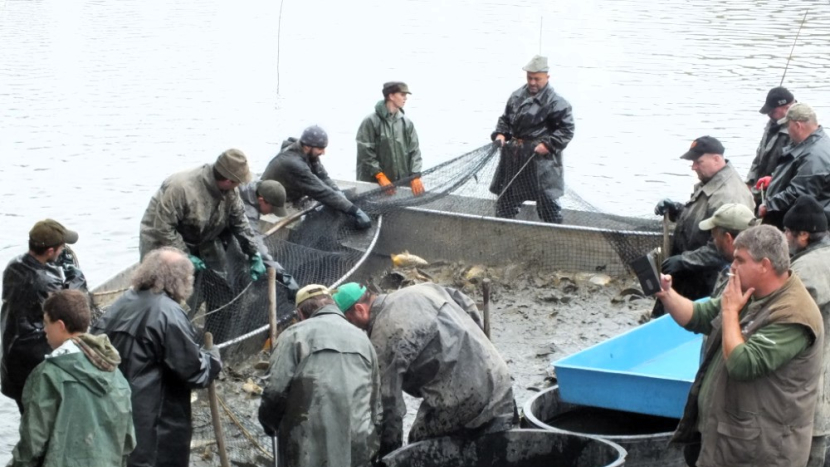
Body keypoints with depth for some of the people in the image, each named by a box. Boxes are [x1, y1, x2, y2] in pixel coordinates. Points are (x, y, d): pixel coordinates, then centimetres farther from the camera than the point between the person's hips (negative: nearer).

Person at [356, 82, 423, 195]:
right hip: (374, 185, -5)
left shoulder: (407, 123, 8)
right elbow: (365, 152, -8)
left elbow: (414, 151, 9)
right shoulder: (371, 122, -6)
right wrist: (380, 176, -14)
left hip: (402, 184, 5)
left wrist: (415, 176, -4)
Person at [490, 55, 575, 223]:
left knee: (547, 200, -4)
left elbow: (566, 129, -9)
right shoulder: (517, 96, 11)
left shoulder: (555, 102, -9)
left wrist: (548, 144, -19)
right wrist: (500, 133, 4)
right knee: (505, 196, 13)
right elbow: (505, 118, 23)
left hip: (541, 157, -6)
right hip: (513, 156, 7)